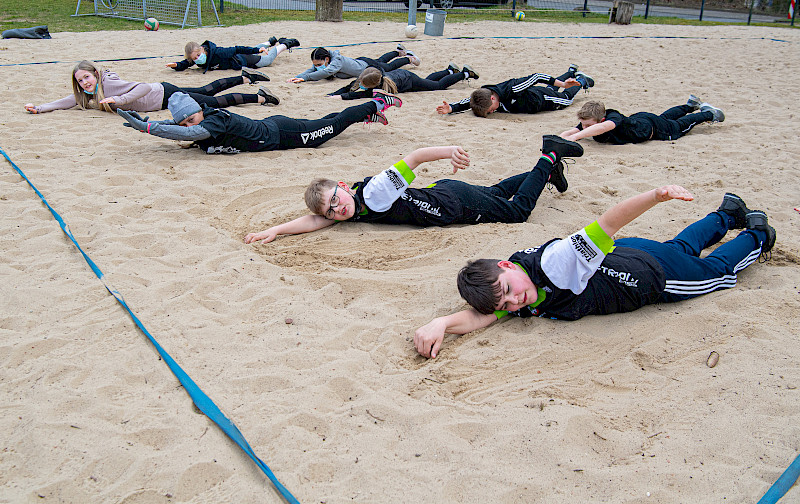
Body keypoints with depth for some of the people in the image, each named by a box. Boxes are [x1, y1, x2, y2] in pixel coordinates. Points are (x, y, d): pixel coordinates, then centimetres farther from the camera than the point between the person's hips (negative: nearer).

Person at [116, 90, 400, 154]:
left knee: (332, 126, 8)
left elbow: (190, 133, -47)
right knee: (324, 123, 22)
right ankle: (369, 112, 39)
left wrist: (145, 126, -46)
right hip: (268, 127, 7)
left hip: (279, 133, -7)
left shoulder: (215, 121, -31)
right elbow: (176, 127, 8)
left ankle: (374, 105, 26)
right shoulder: (202, 121, -8)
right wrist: (144, 122, -9)